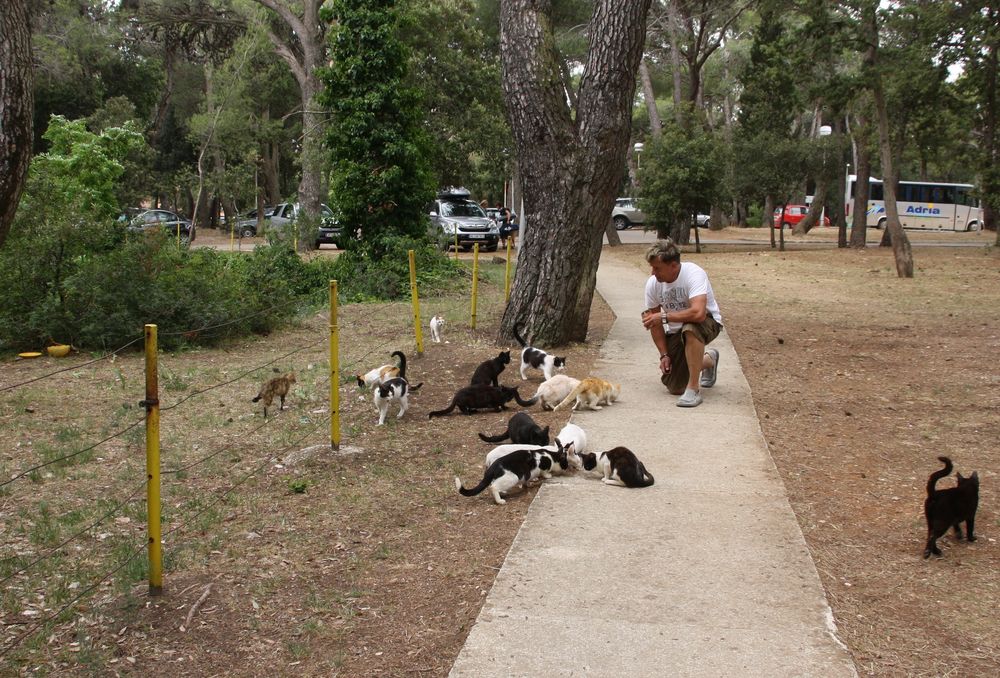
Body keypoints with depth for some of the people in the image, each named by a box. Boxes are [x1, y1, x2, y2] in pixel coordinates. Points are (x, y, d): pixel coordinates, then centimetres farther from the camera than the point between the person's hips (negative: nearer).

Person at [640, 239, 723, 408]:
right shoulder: (652, 283, -11)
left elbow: (698, 313, -43)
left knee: (689, 328, -42)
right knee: (675, 388, 2)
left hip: (707, 323, -6)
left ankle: (694, 389, -28)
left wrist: (664, 316, -33)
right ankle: (708, 360, 33)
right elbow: (655, 324, 0)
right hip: (675, 331, 6)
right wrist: (664, 355, -5)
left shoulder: (694, 274, -28)